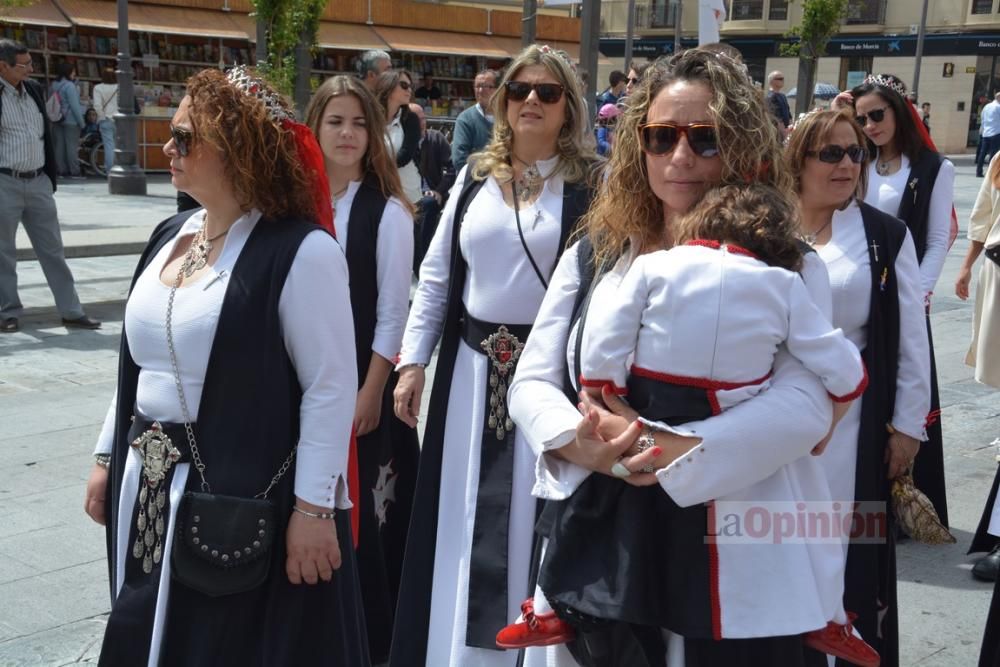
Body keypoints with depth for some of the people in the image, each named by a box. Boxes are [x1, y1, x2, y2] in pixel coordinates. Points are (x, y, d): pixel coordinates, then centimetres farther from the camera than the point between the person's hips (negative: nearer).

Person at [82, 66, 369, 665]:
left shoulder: (301, 250, -16)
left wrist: (313, 507, -17)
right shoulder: (170, 236, 8)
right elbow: (139, 362, 15)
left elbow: (331, 388, -16)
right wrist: (108, 457, 16)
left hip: (248, 504, -7)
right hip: (152, 493, 8)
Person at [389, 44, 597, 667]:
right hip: (472, 368, 4)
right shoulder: (473, 178, 8)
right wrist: (412, 361, 5)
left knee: (531, 518, 4)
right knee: (464, 517, 11)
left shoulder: (590, 185, -5)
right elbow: (436, 276, 10)